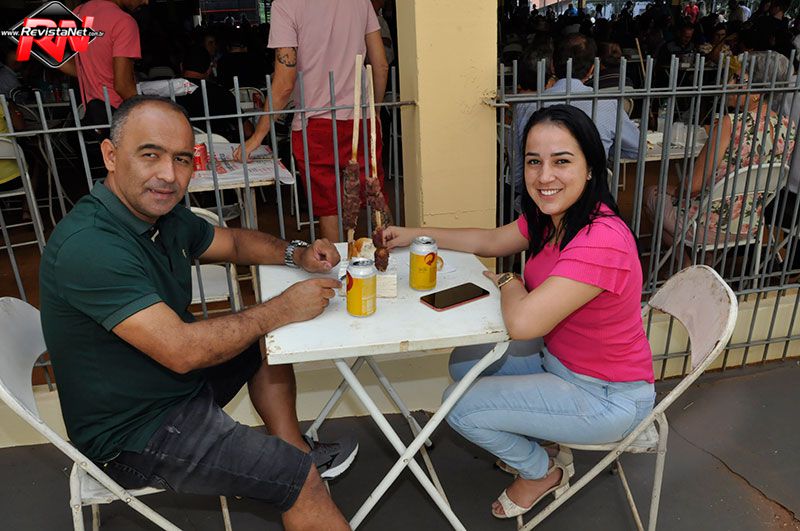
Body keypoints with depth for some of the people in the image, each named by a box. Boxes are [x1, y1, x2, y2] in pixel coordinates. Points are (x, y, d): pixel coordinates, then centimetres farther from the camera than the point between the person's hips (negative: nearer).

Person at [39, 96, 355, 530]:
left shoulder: (163, 213, -2)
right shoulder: (88, 246, -30)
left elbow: (233, 242, 14)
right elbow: (181, 351, -33)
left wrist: (296, 254, -5)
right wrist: (283, 308, -23)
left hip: (174, 381, 10)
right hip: (133, 434, -9)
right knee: (301, 480, -13)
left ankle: (295, 452, 21)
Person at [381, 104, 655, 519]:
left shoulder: (601, 240, -33)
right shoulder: (547, 218, -5)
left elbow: (522, 323, -38)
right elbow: (490, 241, 12)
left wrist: (507, 282, -16)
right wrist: (415, 234, 13)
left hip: (607, 397, -8)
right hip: (559, 360, 9)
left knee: (461, 407, -9)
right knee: (465, 363, 12)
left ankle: (542, 472, 19)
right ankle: (542, 443, 25)